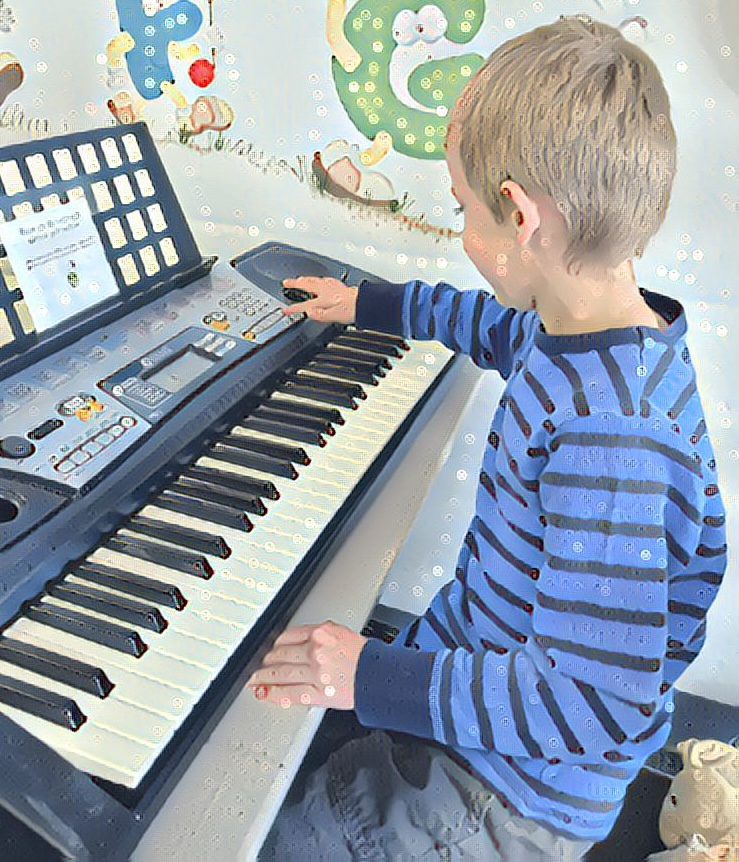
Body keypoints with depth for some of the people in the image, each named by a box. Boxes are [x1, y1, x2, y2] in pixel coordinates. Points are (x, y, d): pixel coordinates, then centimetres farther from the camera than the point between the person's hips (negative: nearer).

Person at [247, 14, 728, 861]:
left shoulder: (611, 432, -36)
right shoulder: (582, 328, -6)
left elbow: (594, 705, -33)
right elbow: (500, 324, 17)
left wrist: (373, 679, -27)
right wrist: (366, 304, 29)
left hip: (513, 791, -8)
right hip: (473, 653, 8)